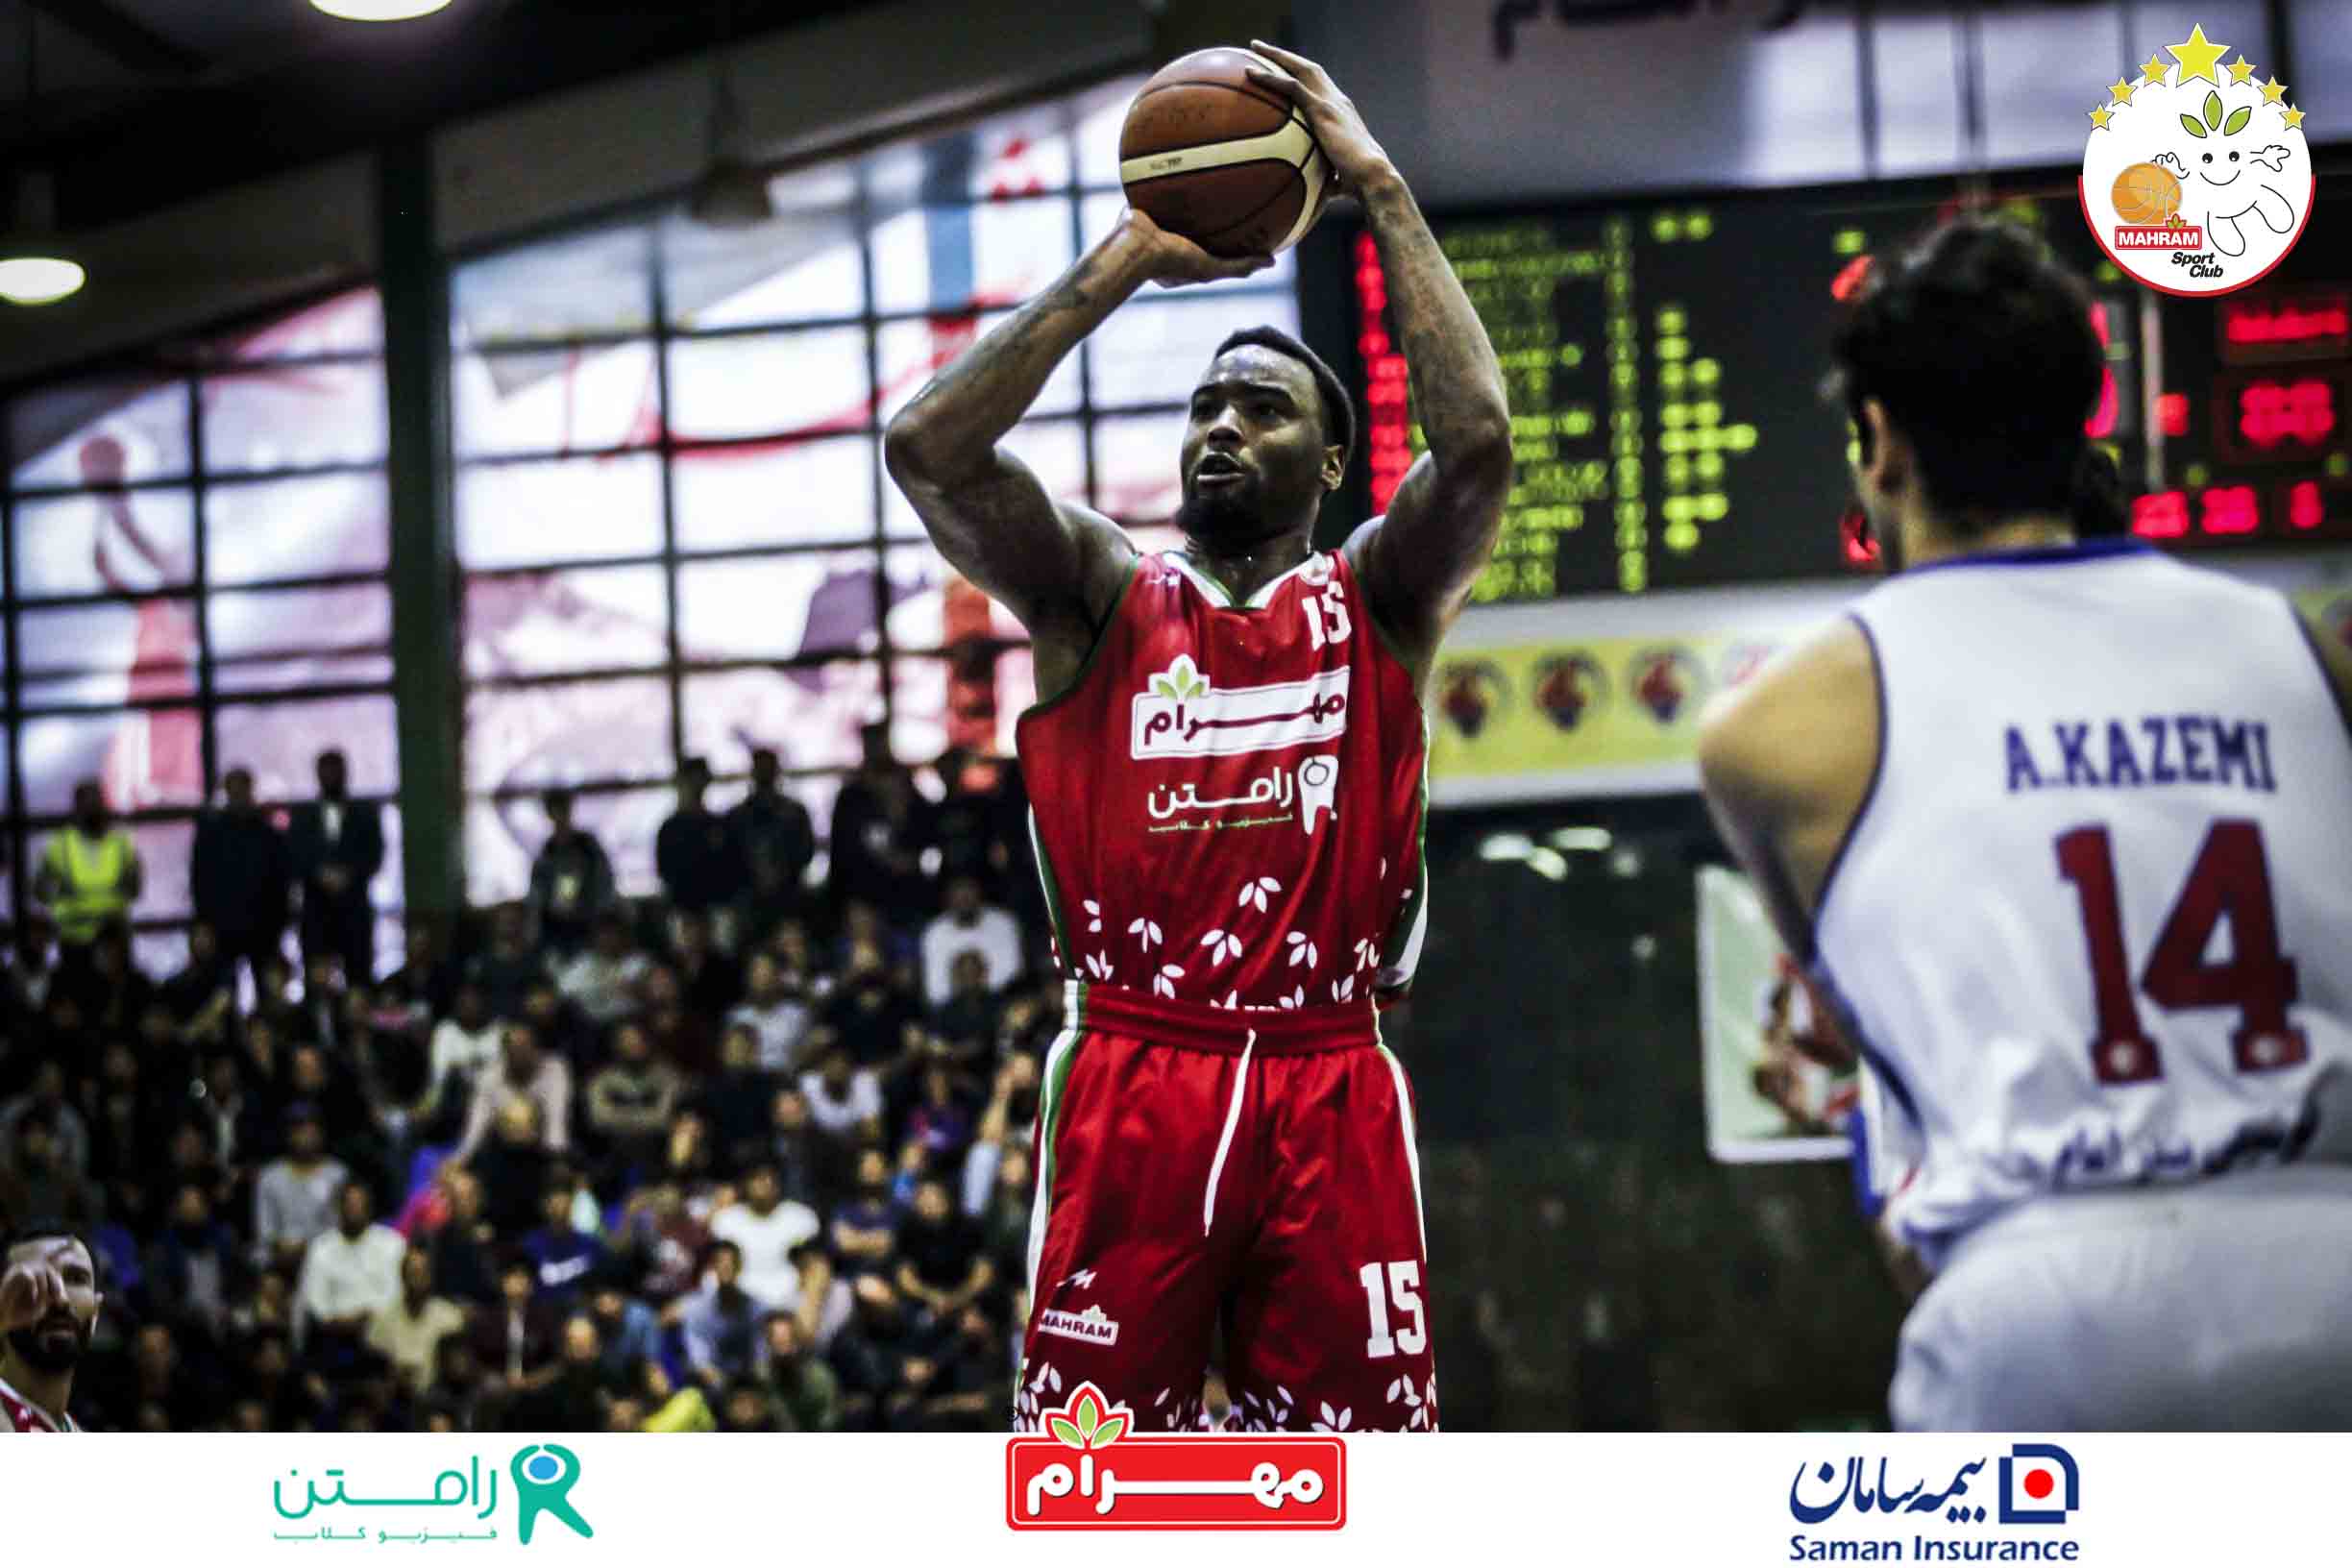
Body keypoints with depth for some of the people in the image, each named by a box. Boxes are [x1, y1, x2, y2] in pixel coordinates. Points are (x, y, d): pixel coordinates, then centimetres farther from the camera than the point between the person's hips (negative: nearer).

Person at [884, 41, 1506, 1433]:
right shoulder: (1101, 595, 11)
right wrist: (1125, 262, -4)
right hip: (1133, 1080, 0)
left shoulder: (1380, 599, 11)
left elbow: (1477, 441, -9)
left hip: (1330, 1085, 0)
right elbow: (927, 449, -5)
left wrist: (1382, 189, -5)